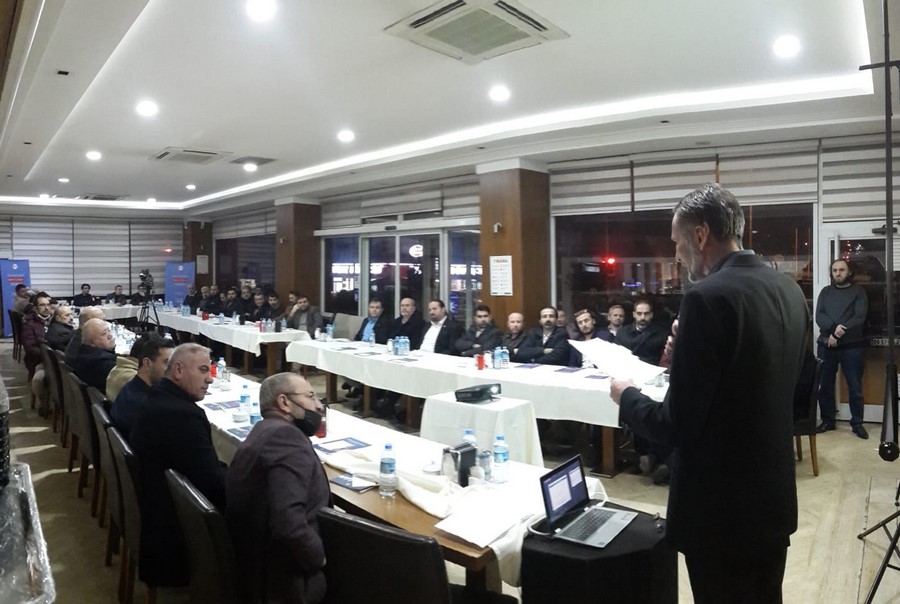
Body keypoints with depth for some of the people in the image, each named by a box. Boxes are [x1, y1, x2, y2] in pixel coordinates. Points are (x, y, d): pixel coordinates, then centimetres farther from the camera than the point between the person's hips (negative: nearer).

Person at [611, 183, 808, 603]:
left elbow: (677, 426, -23)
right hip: (773, 498, 8)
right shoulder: (789, 290, 3)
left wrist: (627, 396, -5)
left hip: (721, 508, -8)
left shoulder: (708, 298, -24)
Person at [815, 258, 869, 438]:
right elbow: (819, 316, -1)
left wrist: (839, 333, -17)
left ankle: (857, 423, 14)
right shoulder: (825, 291, 12)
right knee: (825, 385, 7)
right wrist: (834, 328, -20)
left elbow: (860, 317, -8)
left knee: (855, 386, 2)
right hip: (826, 344, 2)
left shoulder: (858, 292, 5)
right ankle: (828, 421, 18)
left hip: (851, 345, -2)